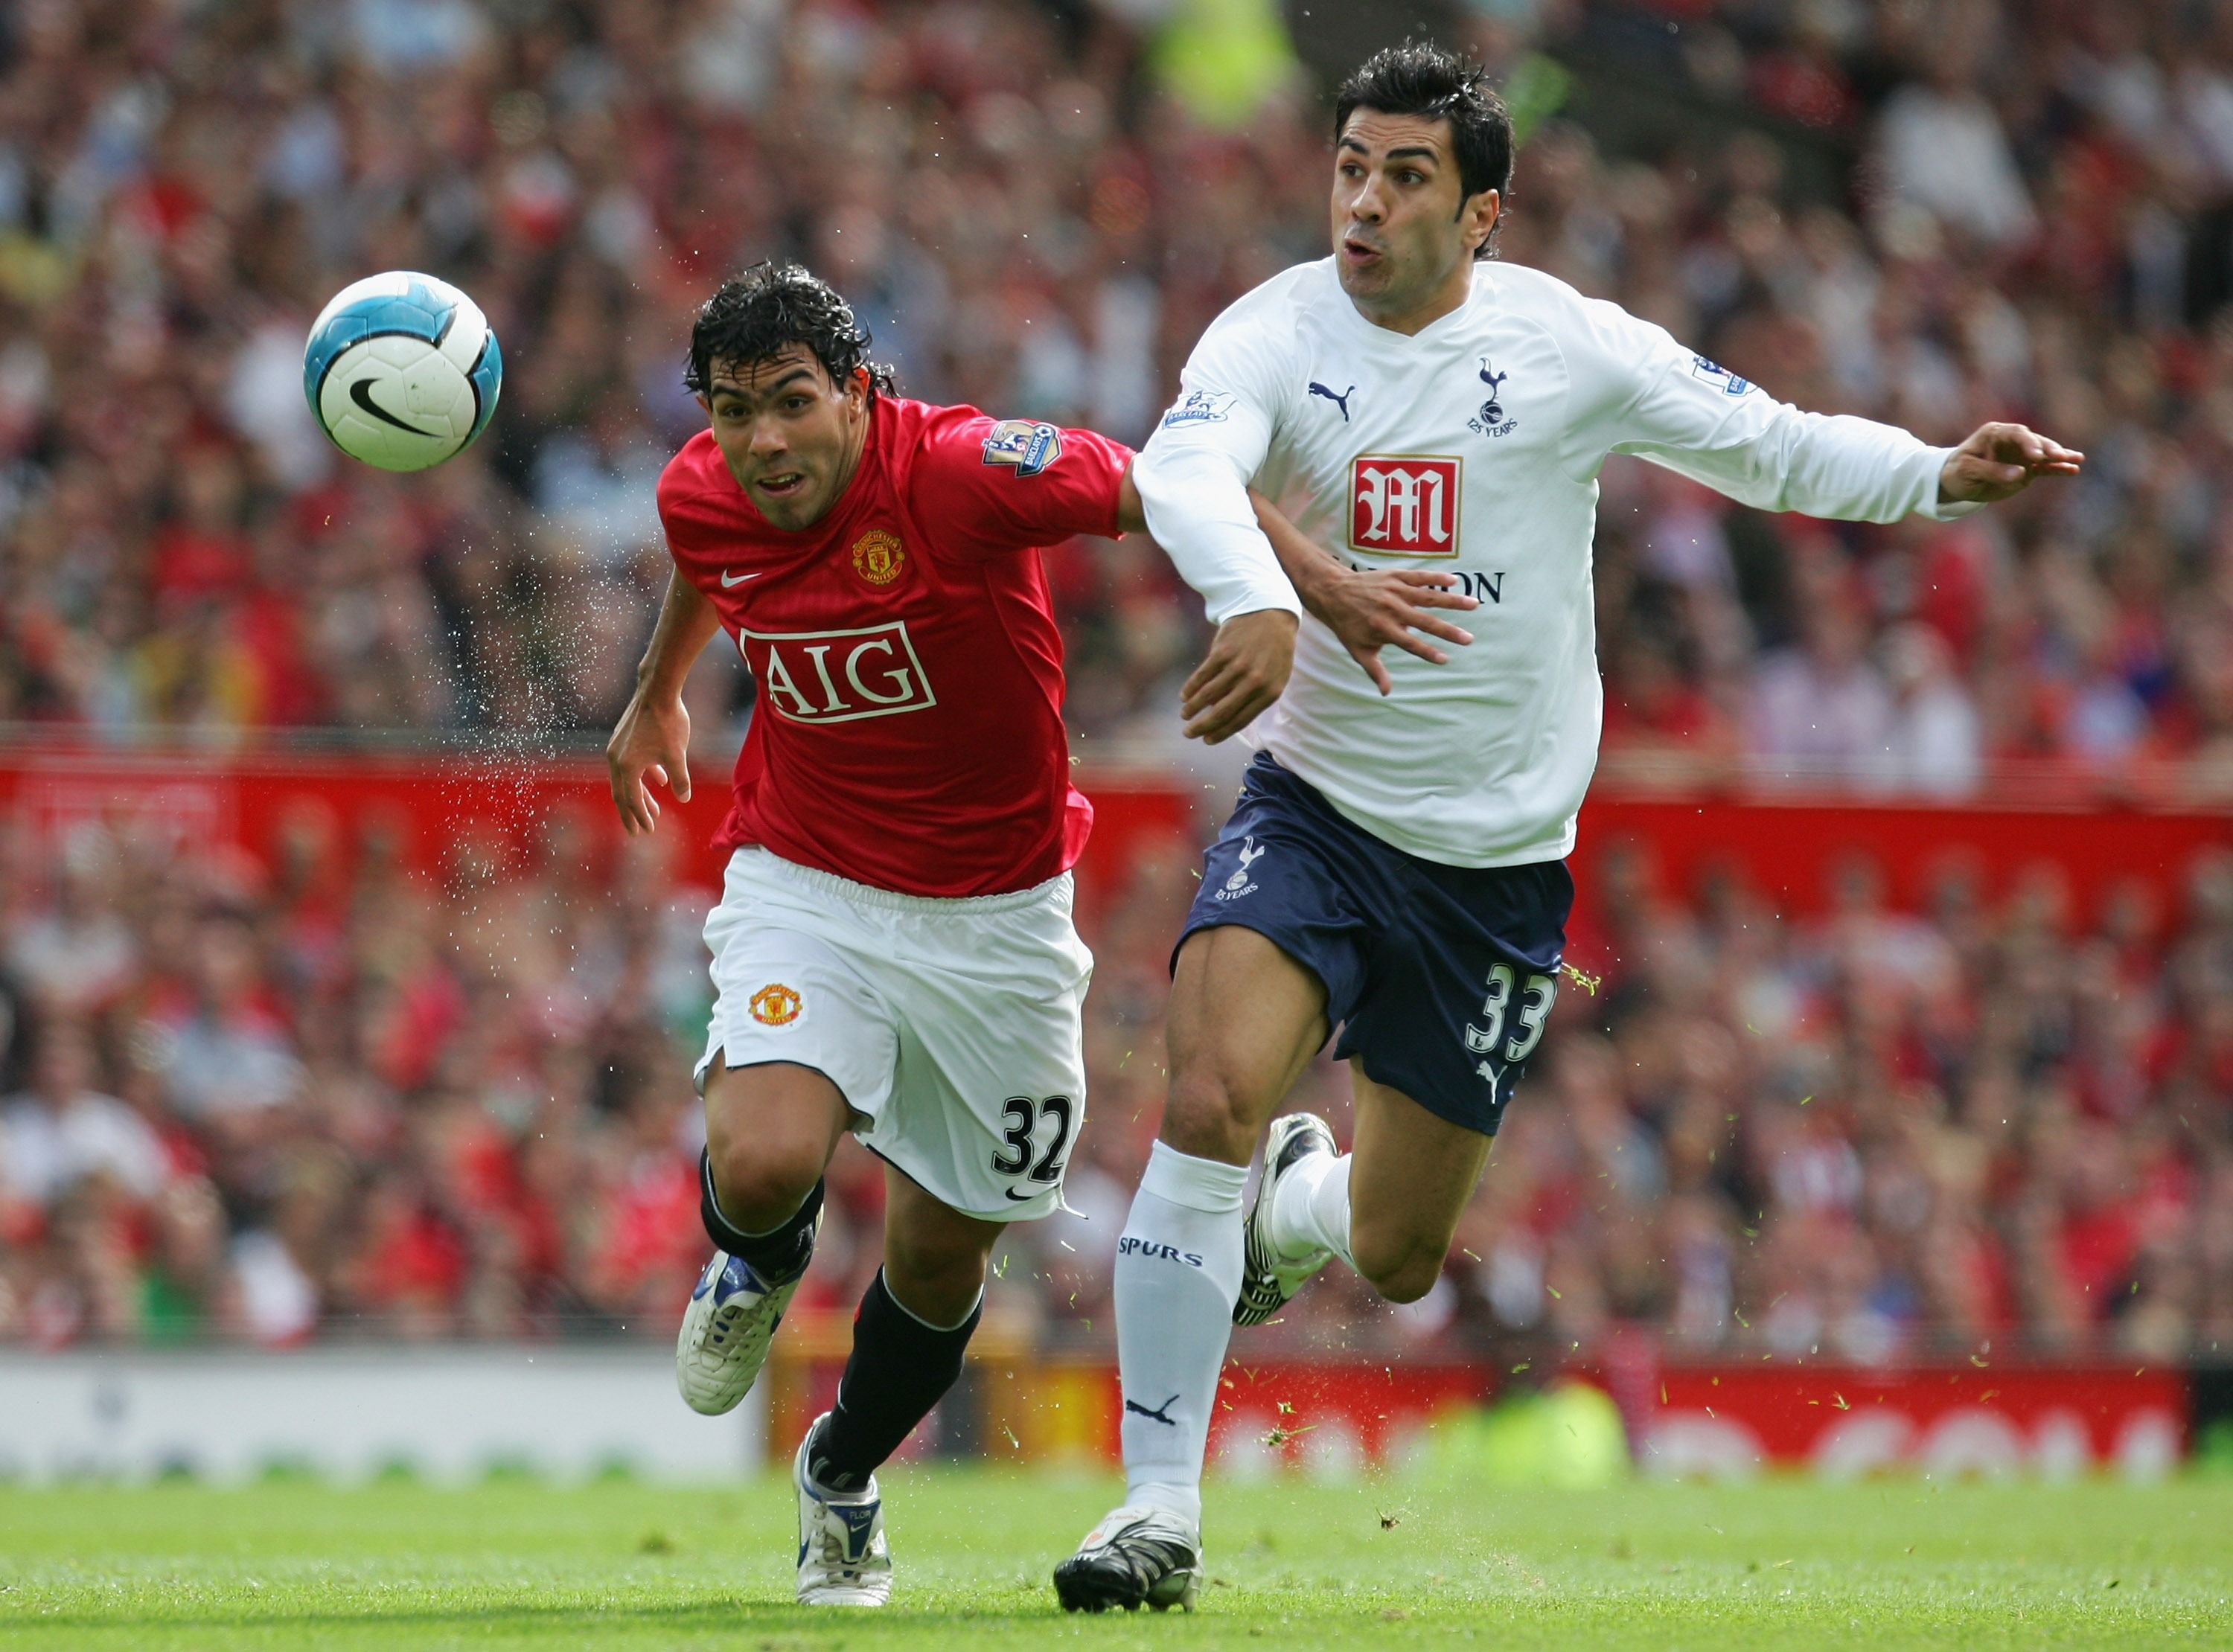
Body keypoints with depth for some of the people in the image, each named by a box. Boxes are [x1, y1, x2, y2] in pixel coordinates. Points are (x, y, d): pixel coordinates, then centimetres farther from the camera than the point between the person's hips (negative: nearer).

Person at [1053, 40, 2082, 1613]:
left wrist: (1937, 476, -16)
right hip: (1316, 811, -1)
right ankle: (1162, 1512, -17)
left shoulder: (1569, 347, -9)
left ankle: (1292, 1207, 48)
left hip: (1499, 853, 1)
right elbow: (1181, 471, -31)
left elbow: (1769, 444, 1)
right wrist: (1278, 583, -51)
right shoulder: (1278, 333, -11)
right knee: (1212, 1096, -26)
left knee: (1396, 1255, 8)